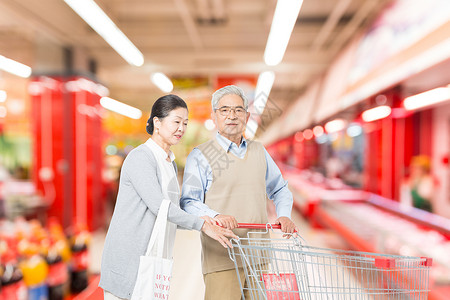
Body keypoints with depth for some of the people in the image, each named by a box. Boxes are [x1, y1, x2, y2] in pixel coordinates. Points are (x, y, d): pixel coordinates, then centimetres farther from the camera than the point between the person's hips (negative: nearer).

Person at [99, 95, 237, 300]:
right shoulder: (140, 157, -13)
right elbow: (158, 205, -22)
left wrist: (211, 220, 5)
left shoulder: (170, 163, 15)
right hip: (127, 258, -8)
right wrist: (203, 225, -25)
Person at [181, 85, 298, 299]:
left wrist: (284, 215, 6)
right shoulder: (200, 156, 0)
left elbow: (280, 190, 25)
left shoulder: (258, 151, 15)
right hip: (221, 257, -5)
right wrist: (214, 216, -26)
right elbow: (188, 202, -8)